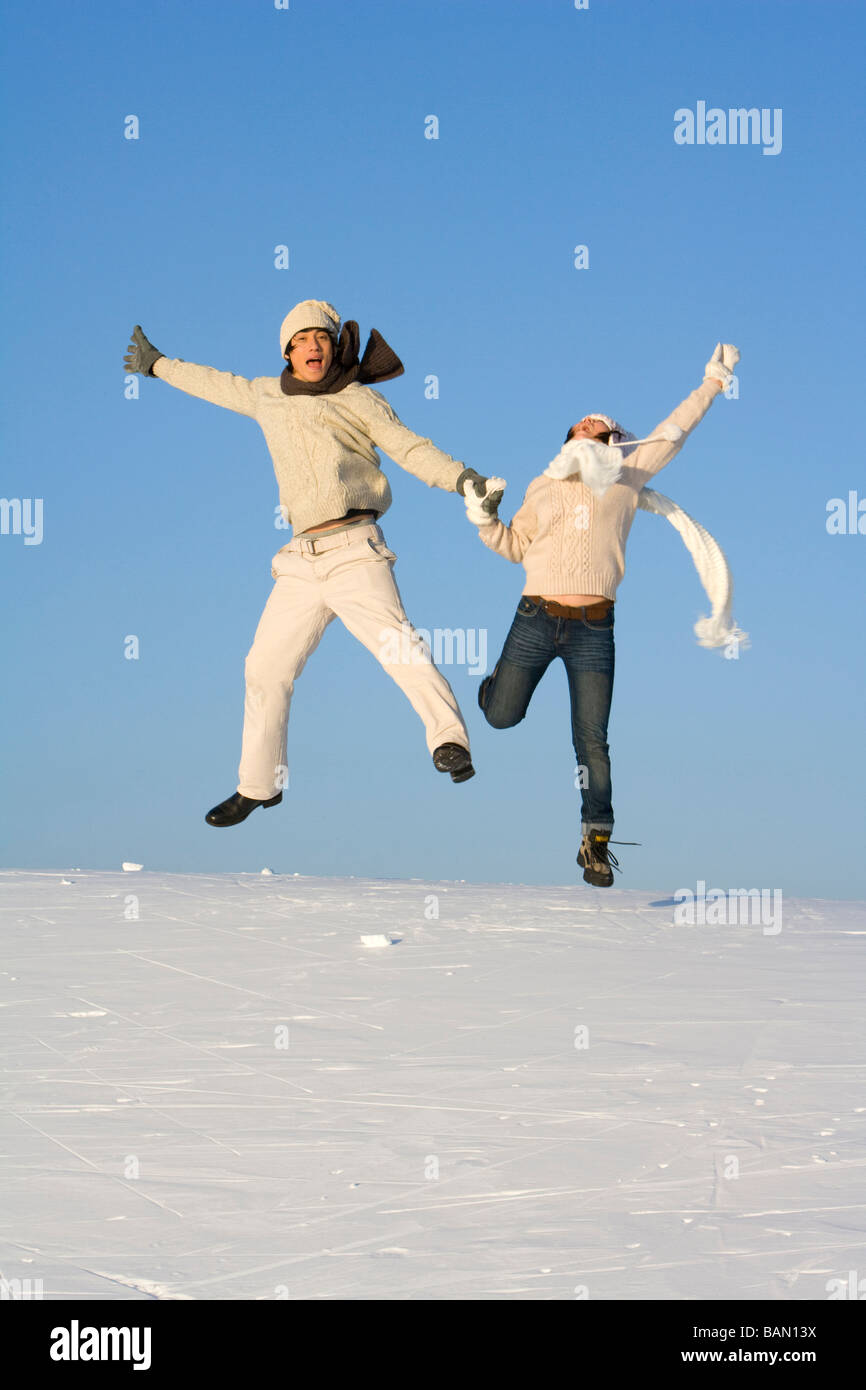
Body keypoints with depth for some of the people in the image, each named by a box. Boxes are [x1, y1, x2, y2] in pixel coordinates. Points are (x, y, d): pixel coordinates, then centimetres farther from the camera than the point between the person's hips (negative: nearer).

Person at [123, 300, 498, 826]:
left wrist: (461, 477, -20)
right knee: (266, 668, 9)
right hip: (302, 561, 6)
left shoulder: (357, 400, 4)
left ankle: (450, 740, -38)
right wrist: (159, 365, 49)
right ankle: (259, 784, 24)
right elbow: (218, 384, 36)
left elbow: (412, 449, -3)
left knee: (397, 642, -27)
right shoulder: (267, 396, 18)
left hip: (354, 550, -5)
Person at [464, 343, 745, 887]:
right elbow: (514, 546, 20)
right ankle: (496, 683, 41)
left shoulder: (625, 476, 13)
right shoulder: (544, 487, 16)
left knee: (592, 740, -4)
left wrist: (712, 383, 17)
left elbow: (672, 433, 16)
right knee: (501, 718, 4)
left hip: (593, 627, -1)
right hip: (536, 617, 1)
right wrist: (482, 516, 4)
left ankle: (597, 841, 5)